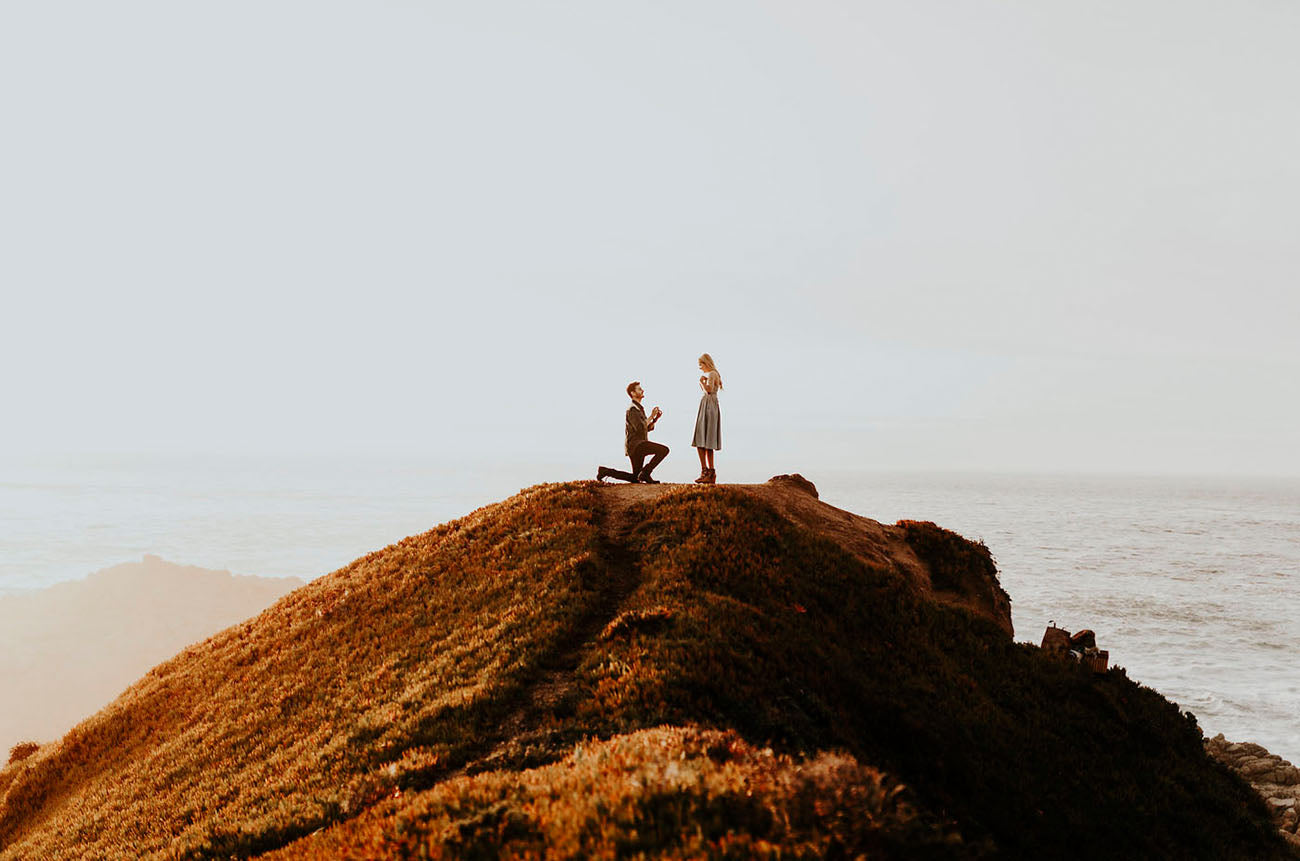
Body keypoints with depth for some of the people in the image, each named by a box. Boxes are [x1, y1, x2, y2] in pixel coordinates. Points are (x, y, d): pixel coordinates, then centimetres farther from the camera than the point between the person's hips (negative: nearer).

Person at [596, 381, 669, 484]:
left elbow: (648, 428, 19)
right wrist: (651, 416, -16)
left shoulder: (639, 408, 19)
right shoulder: (632, 409, -12)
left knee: (634, 479, 14)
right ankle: (645, 473, -18)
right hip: (635, 444, -10)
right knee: (664, 450, -24)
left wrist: (656, 418, 3)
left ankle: (605, 471, 16)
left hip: (639, 445, 10)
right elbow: (640, 428, -23)